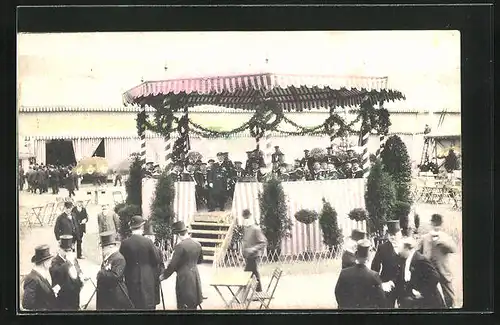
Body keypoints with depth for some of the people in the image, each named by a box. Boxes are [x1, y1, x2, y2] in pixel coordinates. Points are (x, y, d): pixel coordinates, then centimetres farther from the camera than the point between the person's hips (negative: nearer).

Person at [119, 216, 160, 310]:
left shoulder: (124, 243, -7)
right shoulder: (147, 242, -11)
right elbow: (156, 261, -3)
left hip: (131, 280, 1)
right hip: (147, 280, -1)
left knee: (132, 306, 9)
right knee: (147, 305, 6)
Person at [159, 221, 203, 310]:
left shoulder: (180, 246, -17)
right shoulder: (197, 244, 4)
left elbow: (172, 265, -15)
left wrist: (162, 276, -4)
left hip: (184, 279, -7)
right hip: (195, 277, 7)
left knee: (184, 306, 1)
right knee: (193, 304, 16)